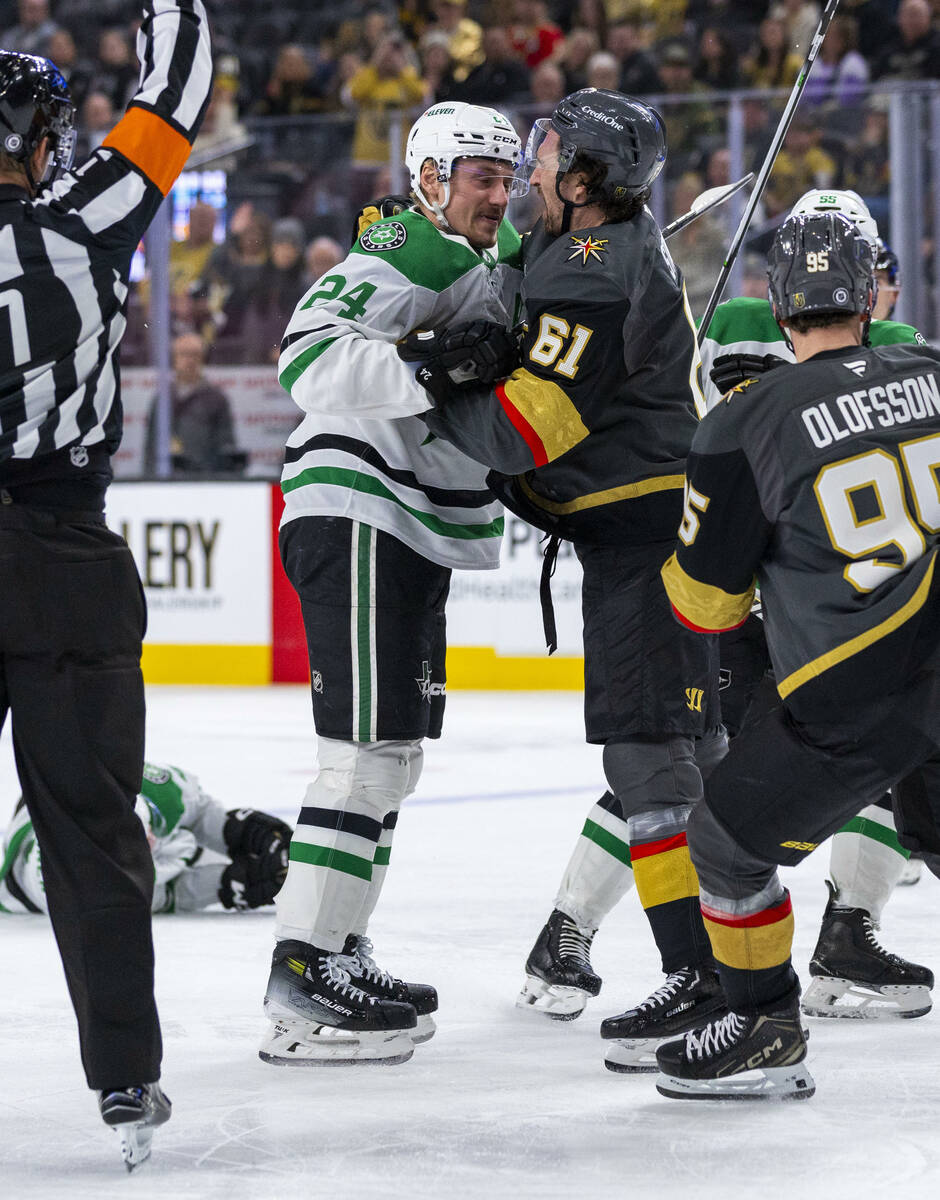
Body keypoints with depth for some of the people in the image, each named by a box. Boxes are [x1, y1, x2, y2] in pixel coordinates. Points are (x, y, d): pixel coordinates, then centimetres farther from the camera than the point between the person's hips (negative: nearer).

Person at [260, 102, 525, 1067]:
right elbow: (313, 358, -31)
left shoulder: (497, 260, 15)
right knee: (368, 751, -15)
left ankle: (339, 952, 26)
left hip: (420, 534, 10)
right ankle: (299, 986, -16)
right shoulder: (395, 264, -15)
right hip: (353, 521, -10)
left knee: (396, 752, 16)